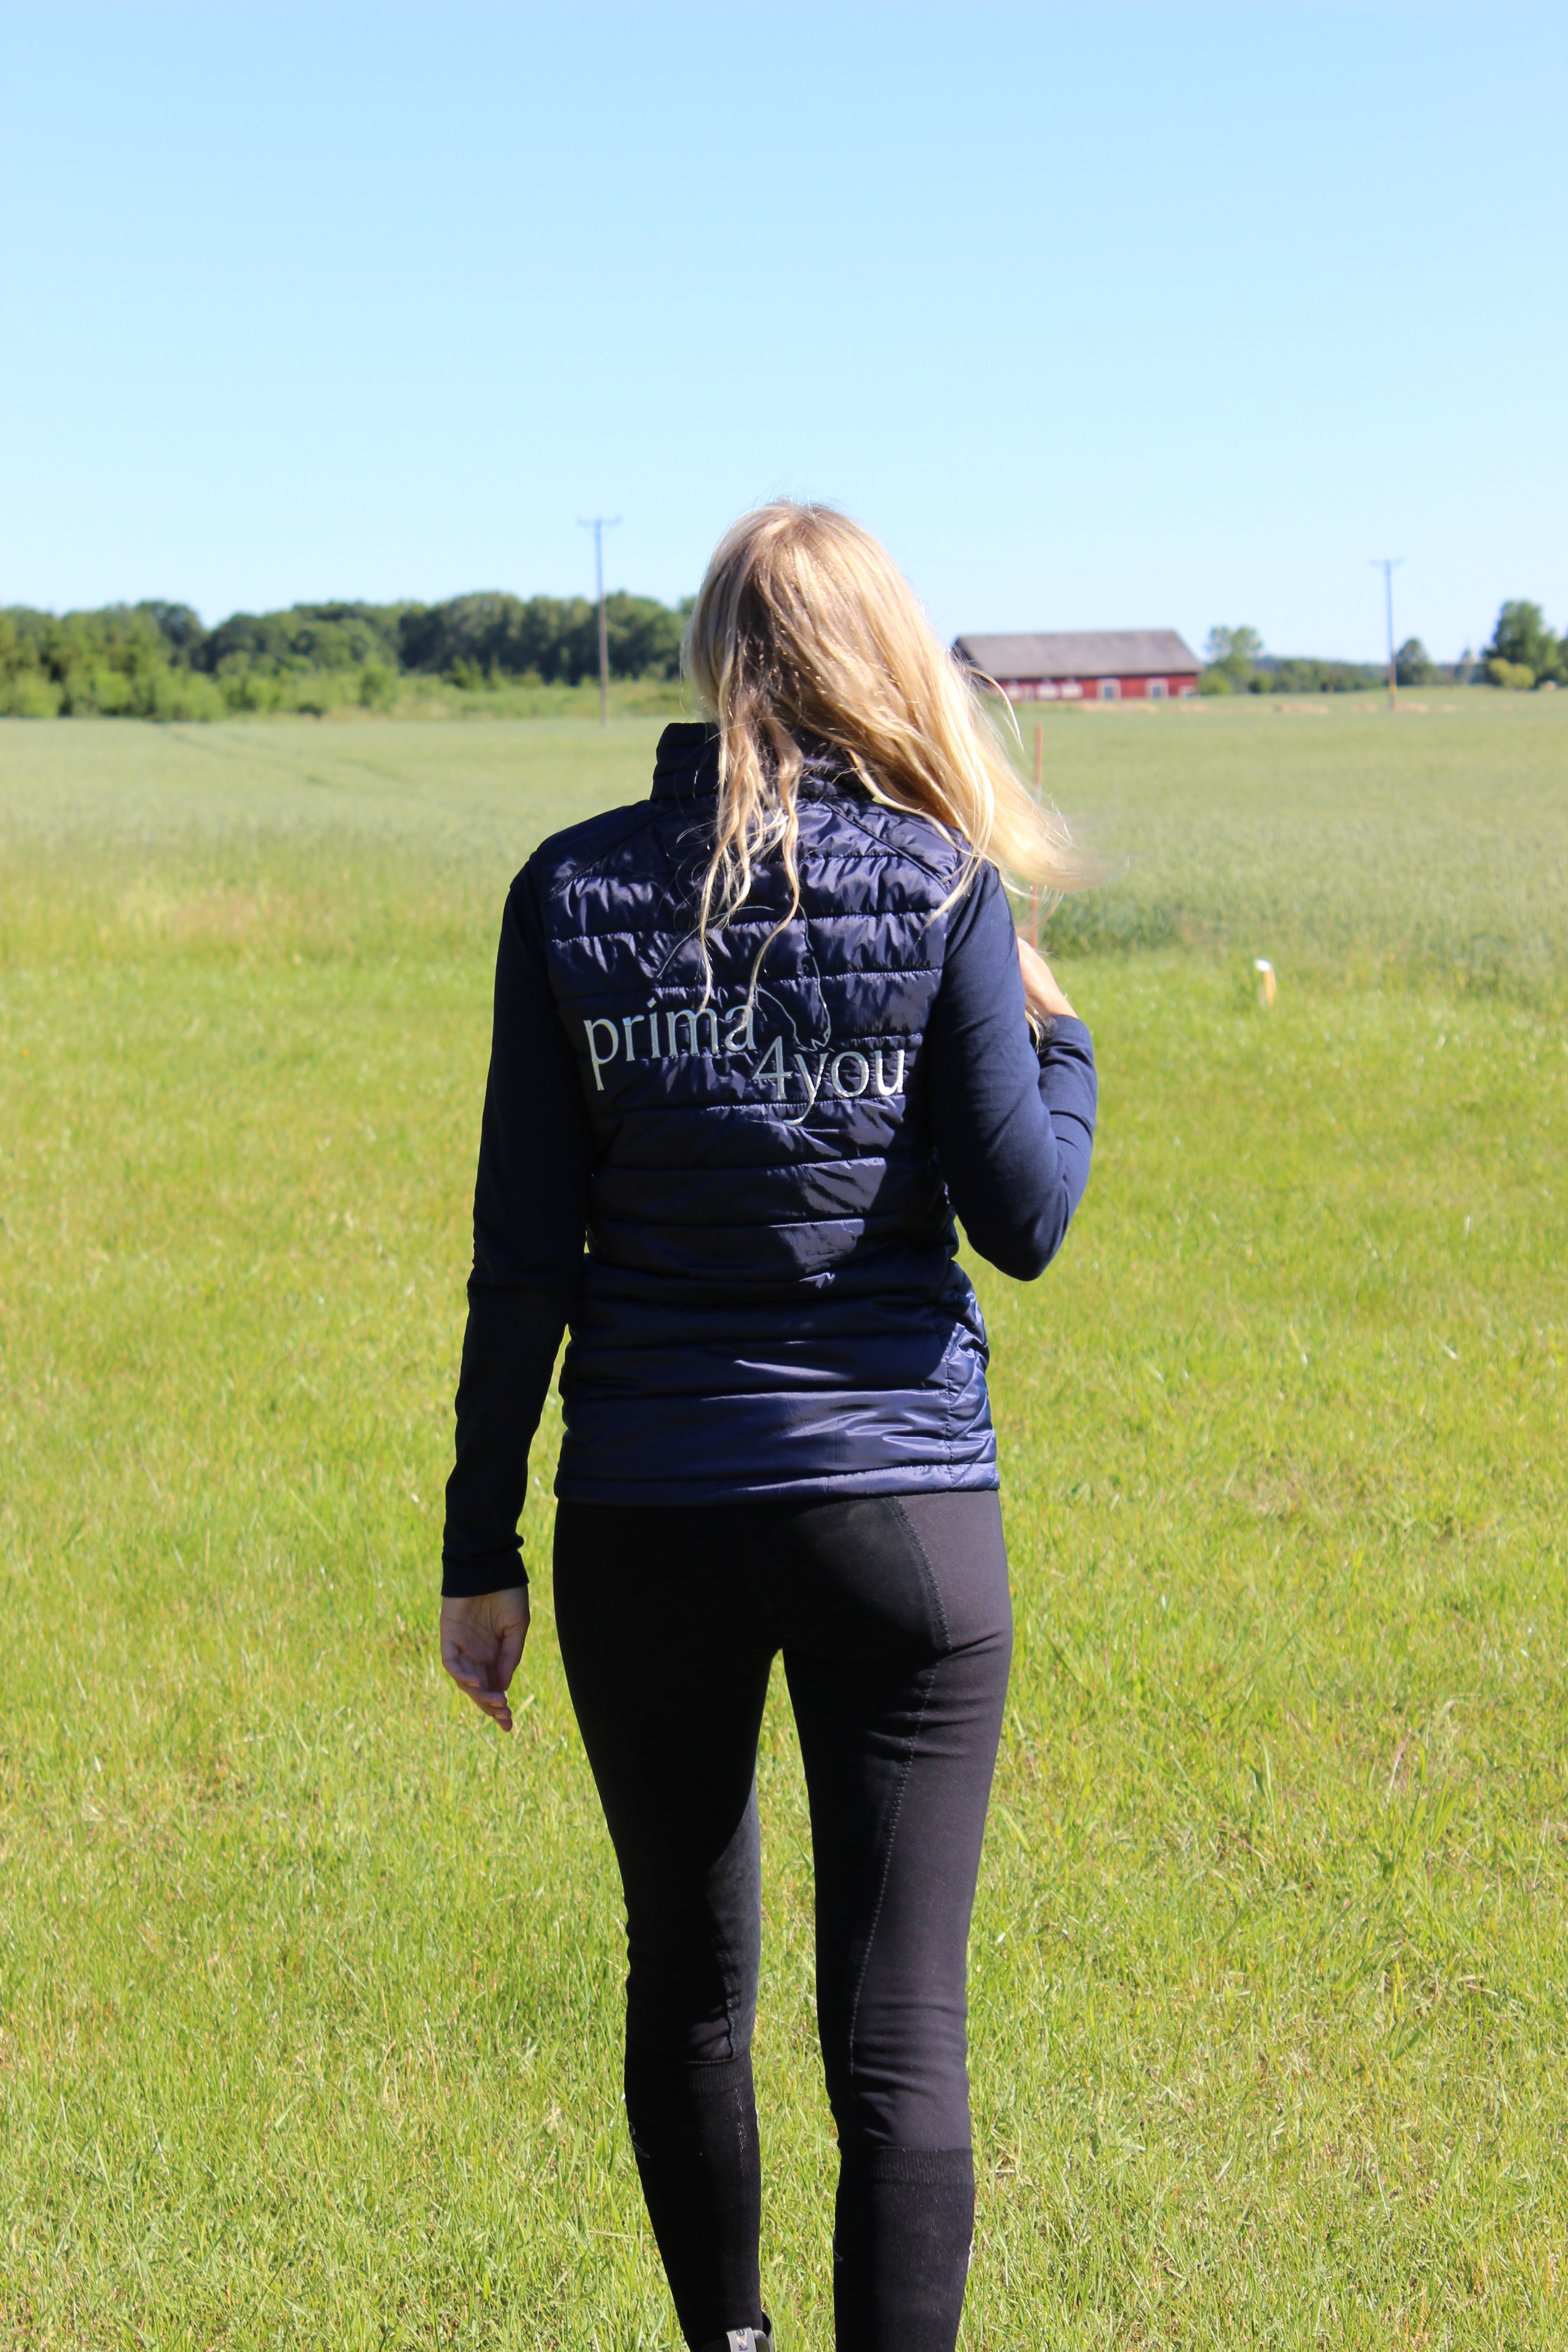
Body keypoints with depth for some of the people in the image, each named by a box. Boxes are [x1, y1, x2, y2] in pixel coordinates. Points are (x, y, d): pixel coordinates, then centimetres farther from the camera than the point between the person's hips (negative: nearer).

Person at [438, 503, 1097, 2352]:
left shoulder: (573, 892, -2)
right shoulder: (943, 888, -5)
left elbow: (523, 1262, -2)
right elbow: (1022, 1223, -8)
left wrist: (481, 1552, 4)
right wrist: (1060, 1044, 12)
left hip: (648, 1523, 2)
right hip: (899, 1509, -2)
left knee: (688, 1989, 20)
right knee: (898, 2028, 1)